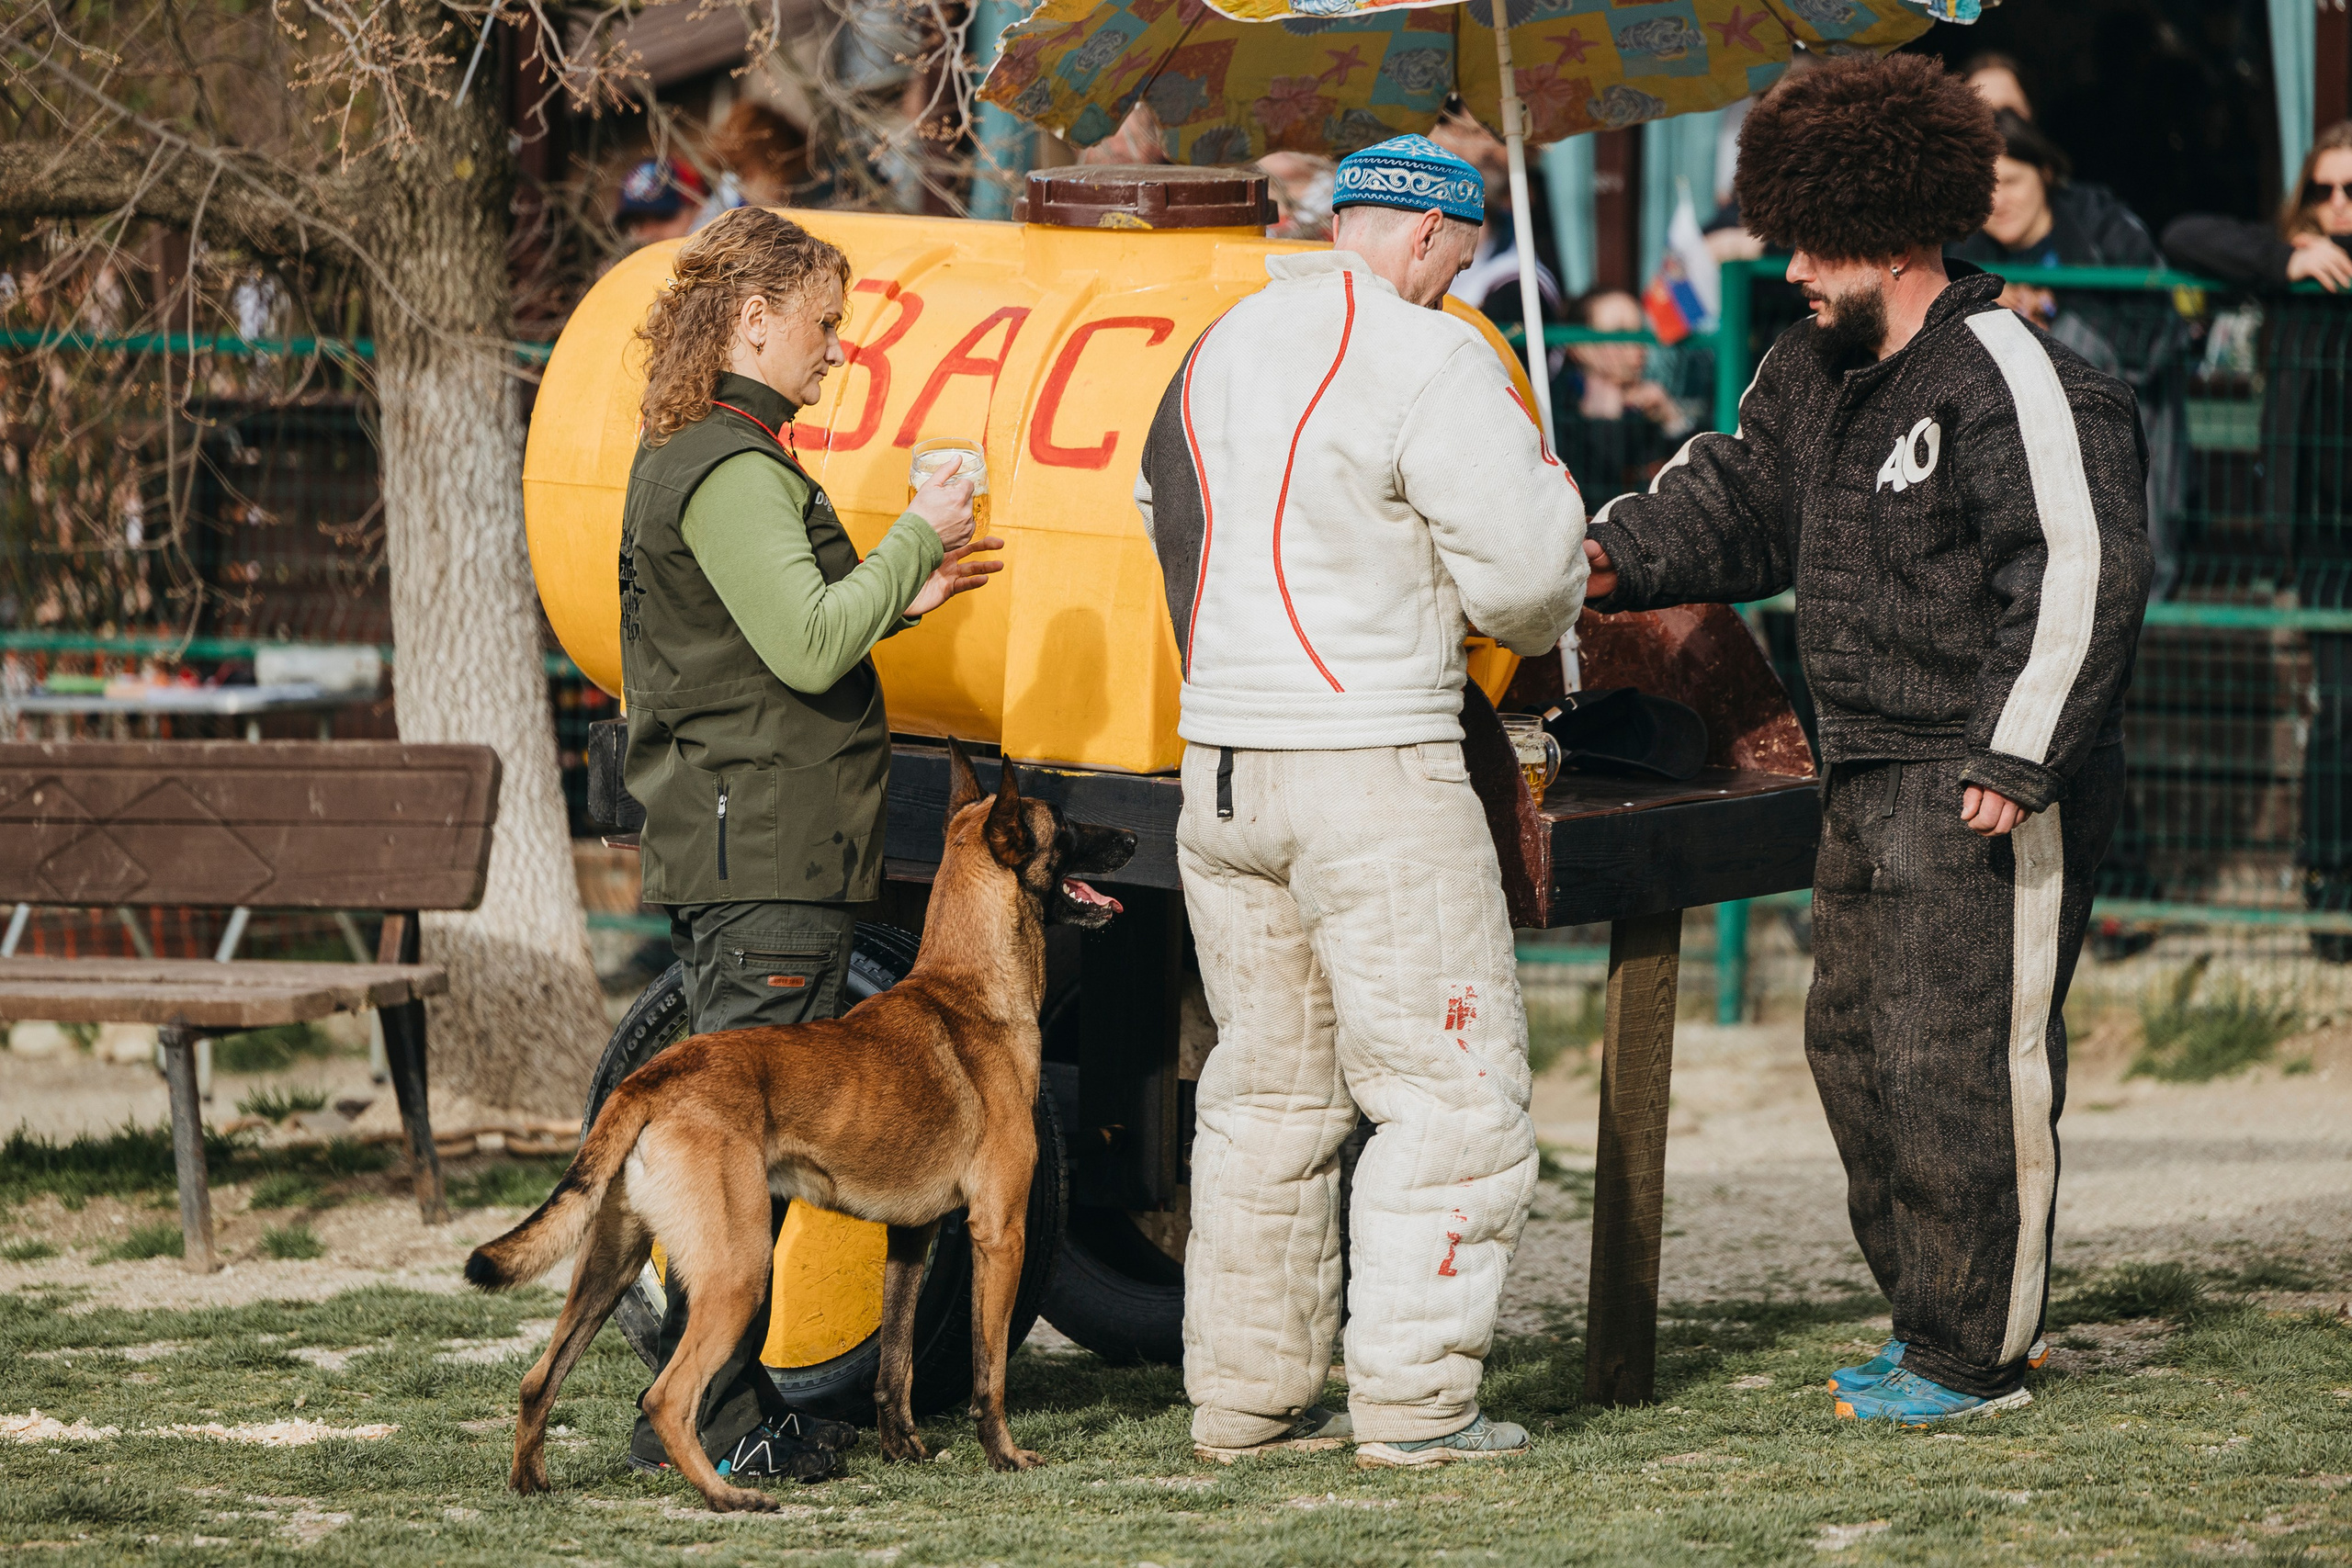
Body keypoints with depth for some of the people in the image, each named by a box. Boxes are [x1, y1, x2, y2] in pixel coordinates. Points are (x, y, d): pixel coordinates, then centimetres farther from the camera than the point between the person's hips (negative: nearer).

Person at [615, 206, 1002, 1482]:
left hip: (721, 849, 11)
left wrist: (896, 601, 17)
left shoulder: (689, 460, 19)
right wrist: (916, 541, -10)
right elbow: (808, 647, -22)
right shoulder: (731, 472, -14)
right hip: (765, 853, -11)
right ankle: (708, 1416, -8)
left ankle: (708, 1404, 15)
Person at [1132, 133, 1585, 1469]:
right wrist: (1544, 611, 9)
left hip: (1219, 759, 8)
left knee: (1269, 1091, 15)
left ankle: (1247, 1395, 17)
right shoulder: (1426, 360, -12)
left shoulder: (1216, 354, 14)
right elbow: (1526, 563, -15)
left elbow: (1170, 524, 24)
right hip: (1373, 764, -8)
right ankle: (1414, 1398, -3)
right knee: (1451, 1085, -1)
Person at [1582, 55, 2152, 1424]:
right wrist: (1620, 555, 5)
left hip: (1992, 800, -10)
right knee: (1856, 1048, 15)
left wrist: (2017, 762, -24)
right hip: (1873, 784, 10)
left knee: (1957, 1063, -7)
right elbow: (1740, 497, 24)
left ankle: (1975, 1354, 2)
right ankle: (1939, 1315, 27)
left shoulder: (2015, 384, -17)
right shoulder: (1821, 373, 13)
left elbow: (2082, 577, -21)